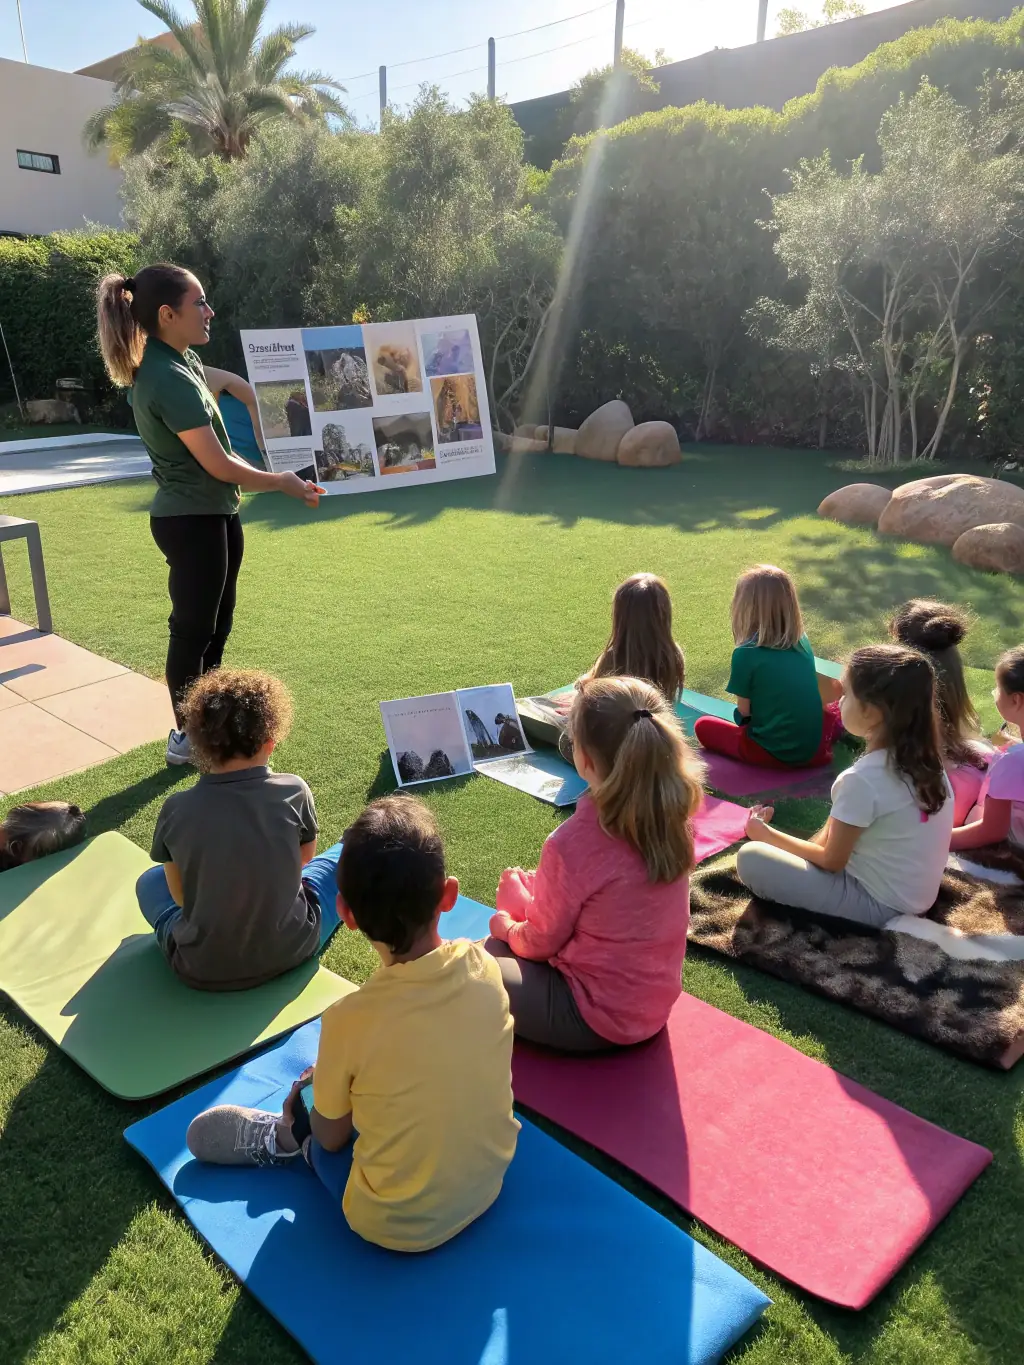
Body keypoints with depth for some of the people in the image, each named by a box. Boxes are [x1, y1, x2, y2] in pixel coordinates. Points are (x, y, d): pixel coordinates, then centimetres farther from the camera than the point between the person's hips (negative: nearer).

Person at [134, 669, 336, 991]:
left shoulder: (176, 809, -16)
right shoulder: (294, 792, -16)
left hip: (203, 971, 1)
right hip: (290, 950, 0)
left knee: (150, 882, 30)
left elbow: (180, 895, -2)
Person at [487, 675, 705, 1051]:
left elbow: (540, 943, -11)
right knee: (510, 941, 23)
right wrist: (534, 893, 11)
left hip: (596, 1020, -7)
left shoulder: (571, 844, -28)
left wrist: (504, 922, 9)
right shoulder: (674, 817, -9)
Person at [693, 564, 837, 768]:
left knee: (703, 726, 16)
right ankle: (825, 746, 14)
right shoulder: (803, 642, 1)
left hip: (773, 753, -4)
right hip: (814, 749, 4)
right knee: (834, 716, 37)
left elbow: (743, 713, -8)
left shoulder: (746, 654, -16)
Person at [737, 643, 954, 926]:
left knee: (750, 858, -13)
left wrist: (766, 834, -1)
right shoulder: (926, 758, -4)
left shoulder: (862, 778, -27)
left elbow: (831, 861, -13)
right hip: (915, 897, 8)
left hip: (877, 904, -8)